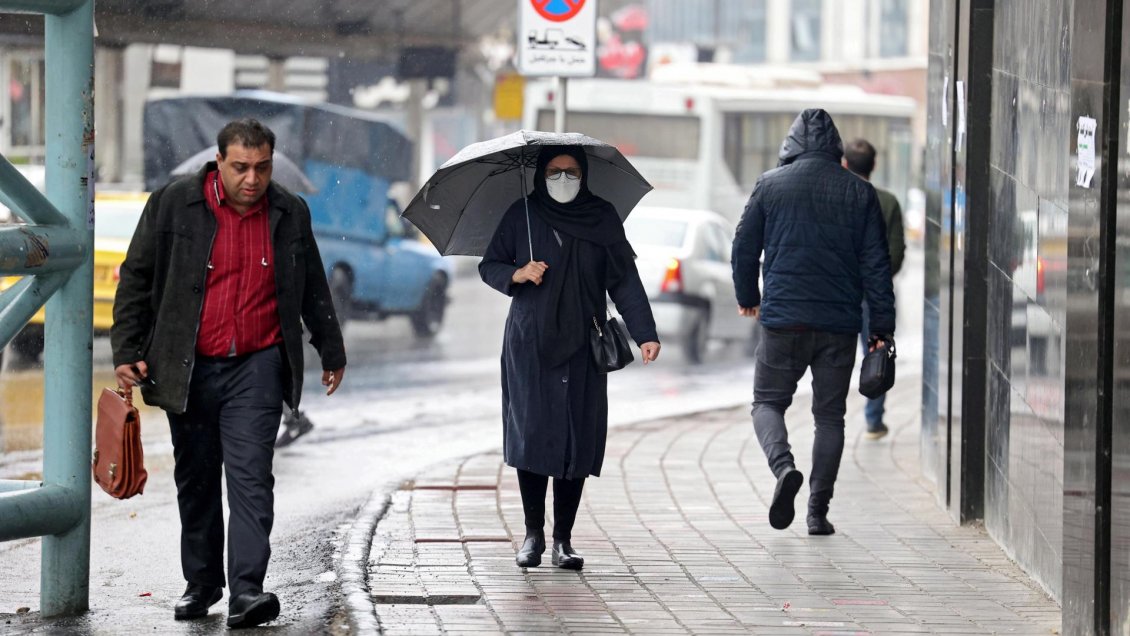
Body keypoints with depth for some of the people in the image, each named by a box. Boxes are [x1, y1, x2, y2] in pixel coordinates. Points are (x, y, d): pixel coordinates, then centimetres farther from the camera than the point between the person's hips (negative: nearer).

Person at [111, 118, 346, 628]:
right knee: (195, 480, 11)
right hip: (187, 368, 1)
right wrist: (127, 351, -2)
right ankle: (201, 583, 25)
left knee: (250, 476, -12)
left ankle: (247, 591, -17)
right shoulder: (173, 204, -3)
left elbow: (312, 289, 18)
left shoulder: (289, 214, 4)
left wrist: (331, 351, 26)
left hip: (256, 367, -1)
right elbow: (136, 279, 3)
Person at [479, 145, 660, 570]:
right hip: (529, 344, 0)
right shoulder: (523, 216, 5)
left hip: (581, 347, 0)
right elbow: (488, 266, 10)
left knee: (578, 439, -4)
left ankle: (563, 538, 3)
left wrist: (644, 334, -7)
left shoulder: (603, 218, 5)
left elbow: (624, 281, 2)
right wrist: (517, 274, -12)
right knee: (531, 434, -6)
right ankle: (533, 532, 7)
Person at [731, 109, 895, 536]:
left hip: (784, 320, -1)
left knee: (768, 402, 12)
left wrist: (748, 297, 24)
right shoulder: (859, 193, 3)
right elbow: (876, 264, 1)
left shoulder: (770, 185, 0)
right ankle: (818, 513, 6)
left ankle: (784, 465, -18)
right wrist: (882, 328, 5)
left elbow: (744, 248, 6)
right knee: (830, 416, 11)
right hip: (839, 324, 1)